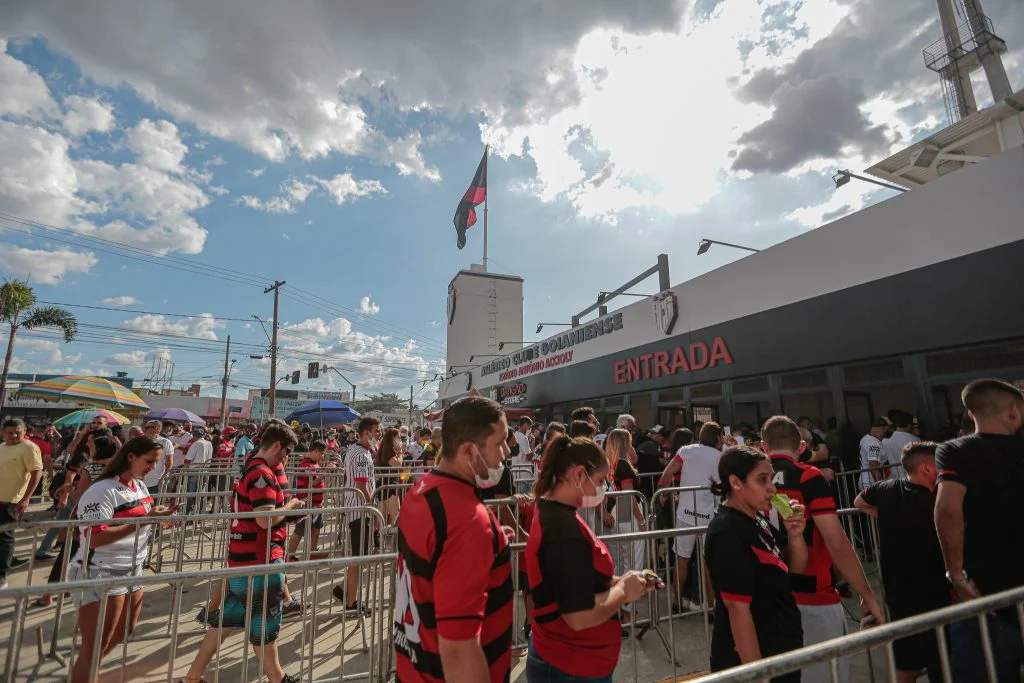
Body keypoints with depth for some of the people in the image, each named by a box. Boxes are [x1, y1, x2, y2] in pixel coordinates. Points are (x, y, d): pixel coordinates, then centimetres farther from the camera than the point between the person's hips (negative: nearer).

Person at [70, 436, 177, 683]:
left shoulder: (140, 486, 6)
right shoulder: (103, 491, -22)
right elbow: (95, 538, -28)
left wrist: (158, 515, -4)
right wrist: (145, 520, -30)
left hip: (133, 572, 9)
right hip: (102, 576, -9)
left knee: (125, 631, 24)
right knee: (95, 646, 5)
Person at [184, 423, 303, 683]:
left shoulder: (253, 468, 10)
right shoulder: (262, 474, -23)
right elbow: (266, 519, -29)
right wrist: (291, 505, -15)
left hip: (244, 556, 9)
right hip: (259, 559, -9)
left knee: (227, 618, 19)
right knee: (264, 623, 8)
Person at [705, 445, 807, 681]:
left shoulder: (756, 518, 0)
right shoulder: (729, 532, -26)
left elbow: (795, 568, 9)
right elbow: (738, 609, -25)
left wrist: (795, 534, -10)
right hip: (750, 658, -8)